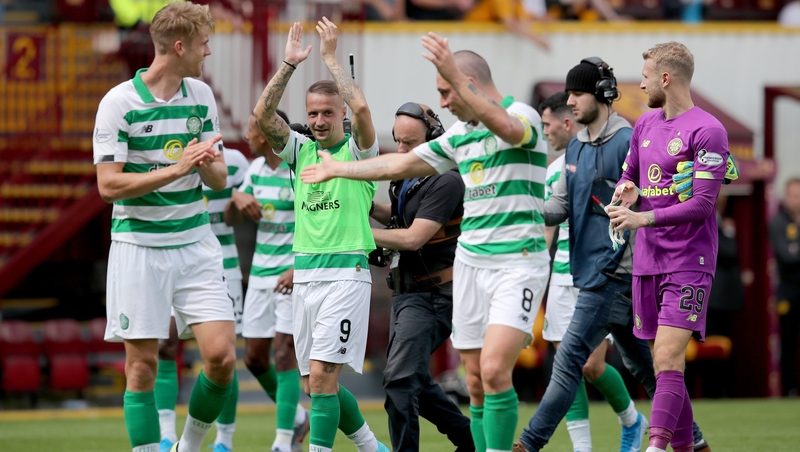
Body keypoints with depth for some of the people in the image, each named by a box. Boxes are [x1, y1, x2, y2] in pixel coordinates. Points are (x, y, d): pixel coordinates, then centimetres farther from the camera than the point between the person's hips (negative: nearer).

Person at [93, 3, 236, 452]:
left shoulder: (202, 96, 7)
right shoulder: (119, 102, -9)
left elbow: (220, 178, 11)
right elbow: (109, 184, -14)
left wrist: (208, 164, -13)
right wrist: (175, 168, -21)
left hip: (196, 242, 4)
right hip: (140, 247, -4)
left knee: (221, 355, -7)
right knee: (142, 364, -3)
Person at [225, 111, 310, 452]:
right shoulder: (256, 168, 9)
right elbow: (231, 219, 15)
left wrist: (300, 268, -23)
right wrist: (237, 198, -8)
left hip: (294, 276, -7)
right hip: (260, 272, 8)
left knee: (284, 354, -12)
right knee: (254, 357, 8)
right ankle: (295, 416, 29)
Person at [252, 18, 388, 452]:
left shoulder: (357, 149, -2)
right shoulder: (299, 150, 11)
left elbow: (361, 108, -22)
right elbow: (262, 114, -3)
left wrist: (330, 57, -14)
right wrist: (290, 63, -8)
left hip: (346, 273, -6)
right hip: (304, 275, 6)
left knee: (321, 376, -15)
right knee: (314, 384, 8)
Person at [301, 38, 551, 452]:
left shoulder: (524, 115, -9)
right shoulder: (458, 135, 15)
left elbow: (505, 126, -34)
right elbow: (400, 165, 26)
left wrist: (454, 75, -42)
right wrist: (338, 169, 34)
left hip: (518, 262, -8)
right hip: (470, 260, 8)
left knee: (494, 370, -20)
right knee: (476, 382, 4)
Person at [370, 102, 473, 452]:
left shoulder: (446, 181, -18)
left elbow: (413, 238, -22)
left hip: (433, 295, -10)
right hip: (406, 291, 10)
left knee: (399, 378, -19)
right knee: (415, 382, 16)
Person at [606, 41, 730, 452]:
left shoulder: (707, 131, -11)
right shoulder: (645, 124, 13)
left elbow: (702, 204, -15)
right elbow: (630, 174, 27)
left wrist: (643, 218, -19)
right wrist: (625, 192, 3)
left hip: (689, 264, -7)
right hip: (647, 261, 7)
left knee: (668, 358, -18)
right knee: (662, 362, 7)